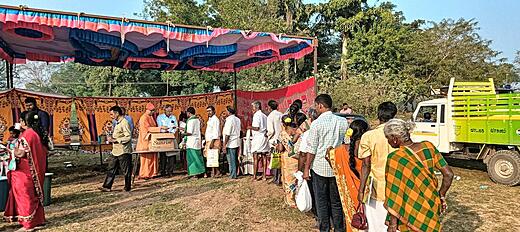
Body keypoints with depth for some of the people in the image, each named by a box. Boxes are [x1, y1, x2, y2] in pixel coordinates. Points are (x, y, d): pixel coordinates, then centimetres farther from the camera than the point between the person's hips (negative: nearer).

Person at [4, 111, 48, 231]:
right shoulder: (39, 133, 8)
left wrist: (13, 150, 4)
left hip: (26, 171, -8)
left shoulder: (27, 134, -17)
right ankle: (39, 220, 23)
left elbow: (20, 153, -18)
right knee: (36, 194, 15)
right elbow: (43, 151, 13)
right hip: (37, 170, 8)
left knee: (26, 195, 1)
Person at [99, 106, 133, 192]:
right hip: (116, 151, 10)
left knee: (126, 170, 2)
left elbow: (128, 137, -22)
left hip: (123, 151, -10)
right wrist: (112, 139, 11)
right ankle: (107, 186, 17)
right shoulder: (118, 123, 15)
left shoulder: (124, 123, -16)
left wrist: (115, 140, -19)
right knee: (111, 169, 11)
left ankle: (127, 188, 13)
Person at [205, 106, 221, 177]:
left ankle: (216, 171, -4)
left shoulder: (215, 119, -9)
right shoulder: (209, 120, 20)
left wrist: (212, 142, -21)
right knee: (209, 157, 6)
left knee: (213, 157, -10)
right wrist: (206, 143, 18)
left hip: (214, 141, -9)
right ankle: (213, 172, 8)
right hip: (208, 141, 9)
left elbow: (216, 132, -16)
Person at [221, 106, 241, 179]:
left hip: (230, 143, -8)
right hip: (237, 142, 8)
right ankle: (235, 173, 24)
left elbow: (227, 134, -18)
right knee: (235, 159, 15)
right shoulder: (237, 119, 9)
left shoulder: (229, 120, -16)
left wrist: (224, 145, -15)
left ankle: (233, 175, 6)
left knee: (231, 160, 0)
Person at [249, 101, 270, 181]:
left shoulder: (256, 115, -9)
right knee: (264, 157, 7)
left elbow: (257, 128, -17)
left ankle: (254, 176, -1)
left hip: (258, 138, -7)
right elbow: (267, 128, 12)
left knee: (255, 157, -3)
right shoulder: (264, 116, 14)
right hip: (265, 137, 7)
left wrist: (250, 127, -1)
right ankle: (264, 176, 10)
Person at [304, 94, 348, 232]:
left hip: (320, 167, -4)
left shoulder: (316, 123, -13)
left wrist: (306, 169, -2)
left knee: (322, 201, 9)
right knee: (337, 201, 15)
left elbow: (312, 149, -11)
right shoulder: (343, 121, 0)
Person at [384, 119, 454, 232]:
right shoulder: (428, 146, -6)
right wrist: (441, 196, 11)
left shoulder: (394, 158, -21)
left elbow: (395, 195, -19)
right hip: (432, 209, 5)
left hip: (410, 215, -5)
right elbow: (448, 174, -3)